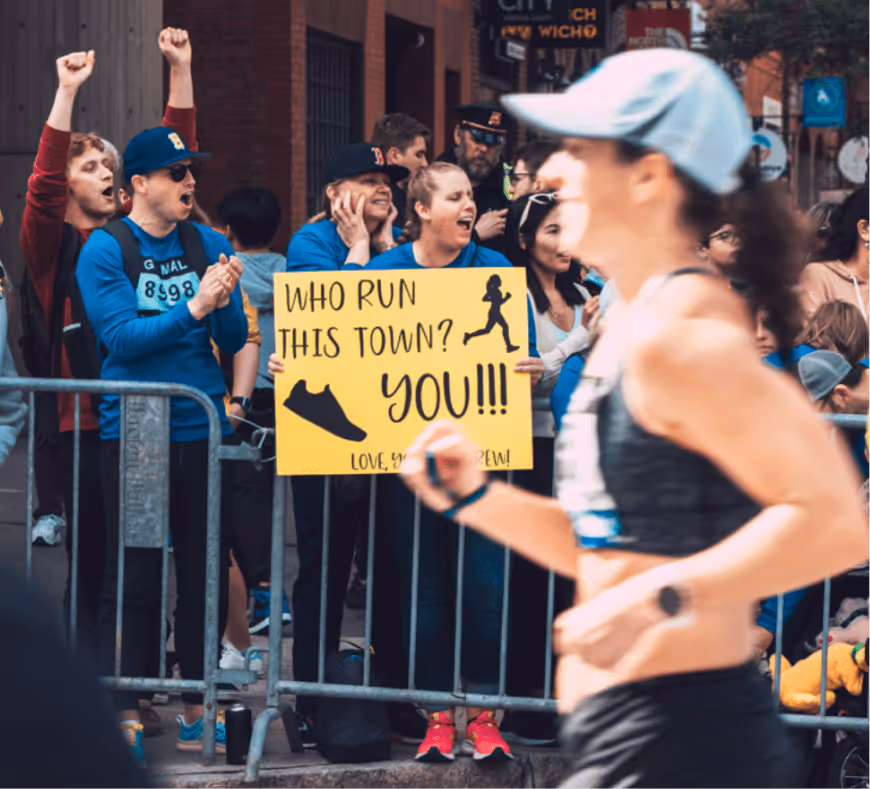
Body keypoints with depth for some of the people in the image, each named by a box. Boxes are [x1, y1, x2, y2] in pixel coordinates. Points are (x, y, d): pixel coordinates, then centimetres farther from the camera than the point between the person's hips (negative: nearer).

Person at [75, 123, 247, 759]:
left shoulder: (210, 246, 9)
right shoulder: (105, 249, -2)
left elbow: (236, 341, 8)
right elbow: (120, 337, -13)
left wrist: (224, 303, -13)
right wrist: (192, 308, -22)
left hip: (204, 428, 4)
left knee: (206, 574, 6)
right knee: (133, 579, -2)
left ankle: (196, 707, 14)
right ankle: (126, 712, 4)